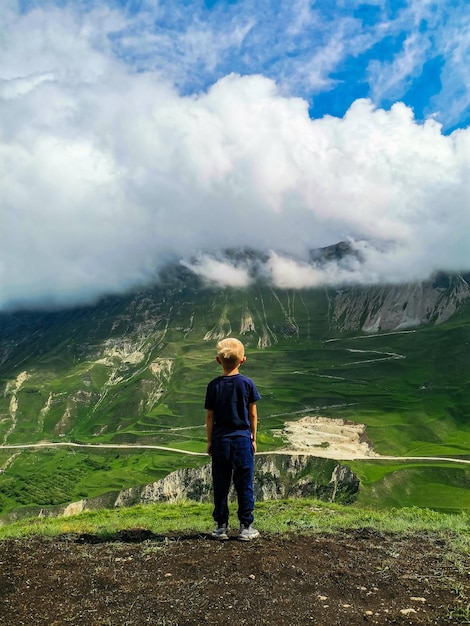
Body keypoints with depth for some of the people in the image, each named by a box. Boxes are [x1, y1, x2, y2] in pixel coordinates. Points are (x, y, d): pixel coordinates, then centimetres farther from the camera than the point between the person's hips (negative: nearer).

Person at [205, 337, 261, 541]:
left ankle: (221, 526, 16)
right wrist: (253, 438, 9)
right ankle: (246, 527, 14)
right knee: (244, 485, 8)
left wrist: (210, 441, 8)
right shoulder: (247, 383, -5)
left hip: (220, 440, 1)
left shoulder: (214, 385, -4)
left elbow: (209, 416, -1)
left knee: (221, 485, 10)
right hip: (242, 439, -1)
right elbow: (252, 414, -1)